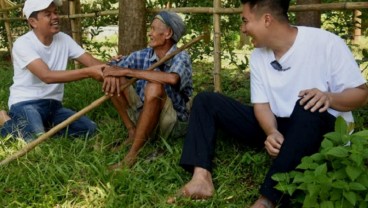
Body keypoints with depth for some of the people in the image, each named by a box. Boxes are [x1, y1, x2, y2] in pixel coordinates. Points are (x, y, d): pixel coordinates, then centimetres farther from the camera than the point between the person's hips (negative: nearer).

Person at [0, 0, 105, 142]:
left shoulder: (64, 39, 2)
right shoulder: (23, 44, -17)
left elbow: (92, 62, -7)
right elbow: (47, 76, -31)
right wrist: (89, 72, -39)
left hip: (53, 104, 6)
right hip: (25, 103, -6)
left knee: (89, 128, -12)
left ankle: (45, 125, 8)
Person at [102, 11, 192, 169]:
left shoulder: (181, 57, -15)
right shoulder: (142, 55, 0)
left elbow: (172, 79, -38)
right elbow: (111, 69, 2)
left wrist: (126, 71, -32)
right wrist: (112, 74, -24)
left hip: (172, 122, -5)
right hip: (144, 116, 6)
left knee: (154, 86, -34)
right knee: (115, 80, -5)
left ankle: (134, 154, -30)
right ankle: (133, 133, -9)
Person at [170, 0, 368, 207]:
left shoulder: (326, 43, -16)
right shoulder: (258, 56, 2)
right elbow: (261, 104, 0)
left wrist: (328, 97, -33)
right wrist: (272, 133, -22)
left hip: (318, 129, -5)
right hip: (274, 128, 6)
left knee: (307, 108, -41)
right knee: (206, 101, -4)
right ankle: (202, 179, -25)